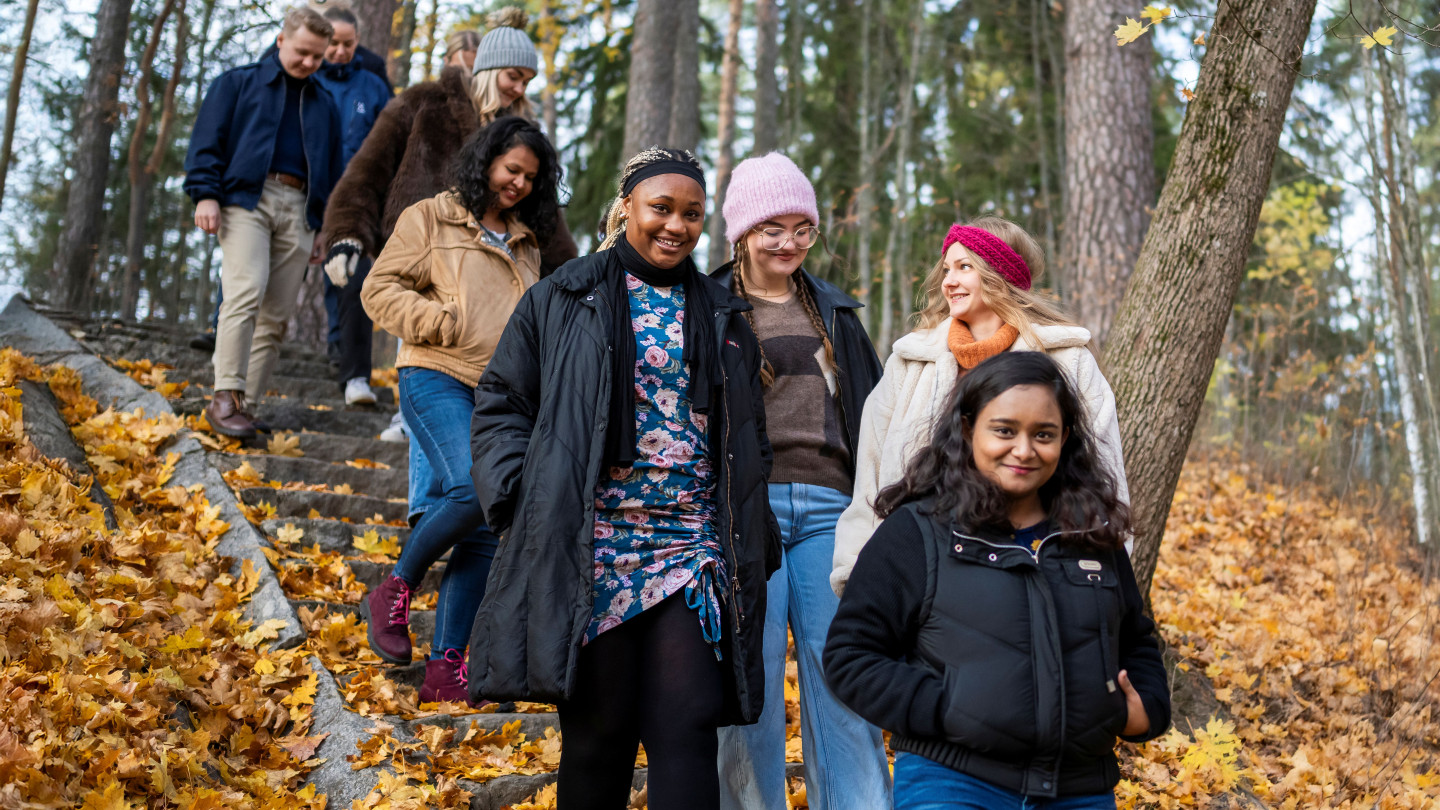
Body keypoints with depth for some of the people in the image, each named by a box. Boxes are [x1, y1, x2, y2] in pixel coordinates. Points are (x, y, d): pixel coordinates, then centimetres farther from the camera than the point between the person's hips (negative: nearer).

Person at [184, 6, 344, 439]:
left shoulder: (324, 104, 23)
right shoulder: (238, 83, 11)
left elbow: (331, 170, 26)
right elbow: (207, 140, 4)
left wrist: (326, 228, 18)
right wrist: (205, 193, -9)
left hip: (298, 210, 4)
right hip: (246, 198, -4)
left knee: (276, 317, -1)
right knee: (246, 292, -21)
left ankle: (244, 404, 4)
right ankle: (225, 397, -22)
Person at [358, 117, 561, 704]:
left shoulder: (526, 244, 24)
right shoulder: (429, 219, 7)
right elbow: (380, 290, 1)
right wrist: (441, 324, -11)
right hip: (437, 378, -6)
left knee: (488, 533, -2)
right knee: (472, 489, -29)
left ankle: (445, 666, 4)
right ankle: (396, 589, -4)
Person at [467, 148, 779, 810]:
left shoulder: (722, 317, 16)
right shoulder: (562, 300, 7)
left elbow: (747, 441, 20)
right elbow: (499, 405, 7)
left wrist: (752, 539, 11)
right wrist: (523, 494, -7)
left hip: (693, 551, 2)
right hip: (594, 551, -2)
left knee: (685, 732, -5)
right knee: (597, 732, 4)